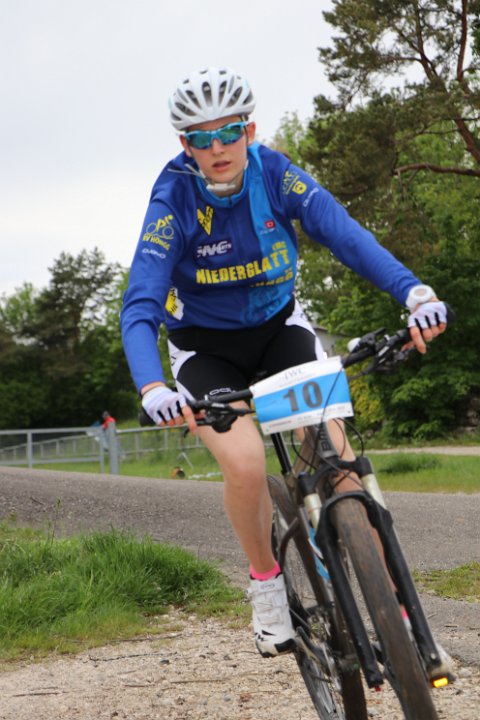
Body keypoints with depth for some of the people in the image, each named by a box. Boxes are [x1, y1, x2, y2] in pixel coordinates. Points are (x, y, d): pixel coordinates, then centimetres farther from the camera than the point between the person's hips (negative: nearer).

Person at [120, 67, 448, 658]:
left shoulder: (274, 174, -17)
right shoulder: (173, 201, -23)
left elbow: (343, 233, -29)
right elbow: (140, 307, -31)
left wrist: (414, 292, -47)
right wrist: (152, 388, -50)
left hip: (279, 327, 2)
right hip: (206, 348, -2)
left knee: (332, 450, -20)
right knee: (244, 462, -25)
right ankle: (266, 581, 1)